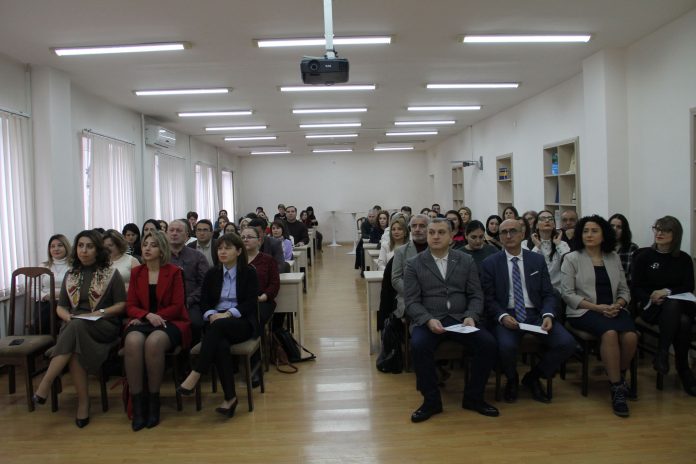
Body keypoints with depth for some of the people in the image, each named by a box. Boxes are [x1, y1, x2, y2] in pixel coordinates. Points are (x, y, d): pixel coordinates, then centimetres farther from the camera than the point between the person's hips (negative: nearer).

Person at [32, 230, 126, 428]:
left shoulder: (111, 274, 6)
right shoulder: (70, 275, 17)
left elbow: (122, 304, 2)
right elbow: (60, 307, 18)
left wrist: (101, 313, -14)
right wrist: (68, 317, -5)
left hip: (104, 327, -3)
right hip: (73, 327, 3)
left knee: (77, 327, -38)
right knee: (74, 348, -34)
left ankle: (45, 385, -35)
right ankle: (83, 400, -25)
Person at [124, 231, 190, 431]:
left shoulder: (174, 272, 5)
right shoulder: (136, 273, 15)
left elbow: (177, 306, -1)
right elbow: (130, 306, 10)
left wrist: (157, 317, -12)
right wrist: (148, 315, -11)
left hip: (169, 322, -2)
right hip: (142, 322, 3)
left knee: (154, 342, -37)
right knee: (132, 341, -34)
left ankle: (153, 400, -18)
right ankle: (137, 402, -24)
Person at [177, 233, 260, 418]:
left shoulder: (249, 272, 5)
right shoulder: (212, 274, 15)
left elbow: (251, 302, -5)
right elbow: (204, 302, 10)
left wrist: (228, 314, -20)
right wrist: (211, 315, -14)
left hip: (243, 322, -2)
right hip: (217, 322, 2)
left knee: (218, 325, -37)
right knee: (220, 345, -34)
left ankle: (195, 375, -36)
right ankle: (230, 397, -30)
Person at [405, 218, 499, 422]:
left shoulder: (466, 261, 10)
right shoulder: (414, 264, 3)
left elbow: (476, 296, 7)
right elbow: (411, 301, -3)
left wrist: (471, 317, -14)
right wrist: (429, 320, -21)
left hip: (460, 318, 2)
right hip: (428, 320, -2)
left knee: (488, 343, -22)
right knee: (419, 345, -32)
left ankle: (473, 397, -1)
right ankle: (431, 400, -10)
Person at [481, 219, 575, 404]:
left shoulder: (538, 260, 9)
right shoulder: (490, 263, 2)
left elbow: (548, 294, 6)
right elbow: (488, 299, -1)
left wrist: (548, 315, -13)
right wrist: (502, 317, -20)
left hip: (535, 314, 3)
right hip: (506, 316, -3)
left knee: (567, 343, -21)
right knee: (506, 346, -34)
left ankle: (533, 377, 7)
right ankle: (512, 380, 4)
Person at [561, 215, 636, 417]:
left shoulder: (613, 257, 15)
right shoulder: (571, 259, 3)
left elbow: (624, 290, 16)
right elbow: (568, 293, -4)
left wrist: (618, 305, -7)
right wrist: (596, 307, -14)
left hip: (614, 309, 4)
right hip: (584, 311, -4)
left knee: (630, 336, -27)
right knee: (610, 333, -33)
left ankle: (620, 375, 1)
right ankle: (617, 388, -22)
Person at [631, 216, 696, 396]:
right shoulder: (644, 256, 5)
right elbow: (636, 288, 3)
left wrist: (667, 291, -14)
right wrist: (651, 298, -16)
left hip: (679, 305, 2)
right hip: (652, 307, -2)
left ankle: (662, 354, -18)